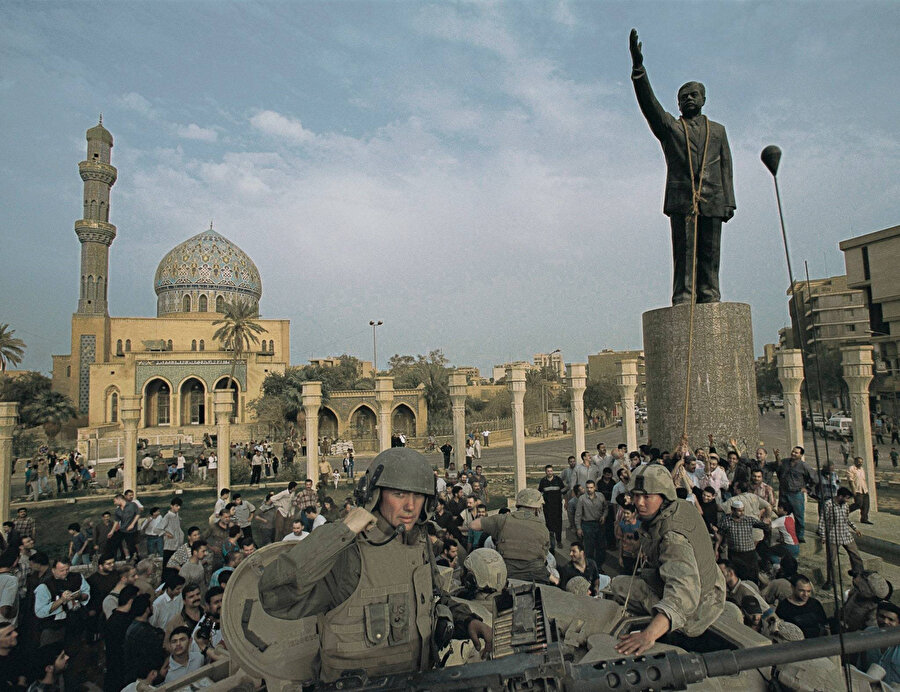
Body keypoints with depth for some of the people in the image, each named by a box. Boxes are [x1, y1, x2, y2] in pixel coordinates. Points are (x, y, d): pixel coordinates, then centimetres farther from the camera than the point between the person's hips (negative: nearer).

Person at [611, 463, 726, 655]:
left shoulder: (673, 535, -36)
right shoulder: (682, 506, -8)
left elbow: (684, 590, -50)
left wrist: (649, 634, -60)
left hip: (693, 613, -9)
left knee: (618, 585, -7)